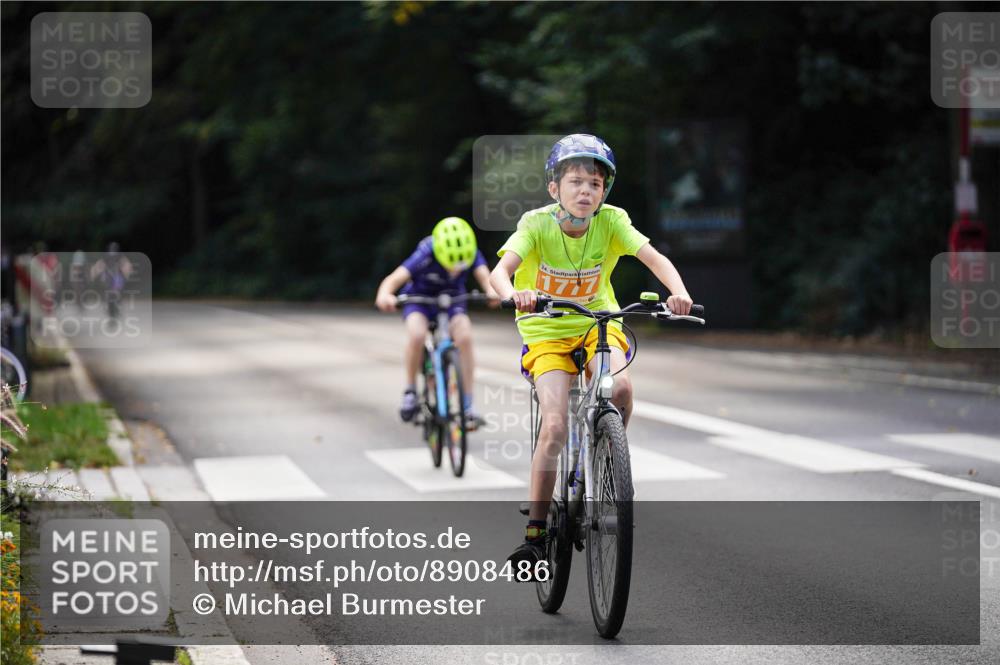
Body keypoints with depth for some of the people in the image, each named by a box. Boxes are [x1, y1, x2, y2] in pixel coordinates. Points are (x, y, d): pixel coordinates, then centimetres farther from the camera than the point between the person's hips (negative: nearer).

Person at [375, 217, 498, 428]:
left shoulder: (472, 254, -24)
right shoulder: (426, 256, -32)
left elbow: (484, 275, -38)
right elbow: (394, 279, -40)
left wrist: (492, 291, -62)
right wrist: (384, 295, -63)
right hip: (420, 299, -2)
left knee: (465, 337, -27)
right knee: (417, 335, -33)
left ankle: (468, 405, -18)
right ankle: (410, 392, -11)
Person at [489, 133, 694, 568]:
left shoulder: (611, 221, -13)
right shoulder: (537, 224, -17)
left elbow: (654, 258, -23)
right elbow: (500, 270, -31)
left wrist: (677, 291, -44)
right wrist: (514, 294, -54)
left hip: (598, 323, 2)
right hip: (546, 332, -2)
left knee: (620, 388, -30)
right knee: (554, 429, -18)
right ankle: (535, 533, -7)